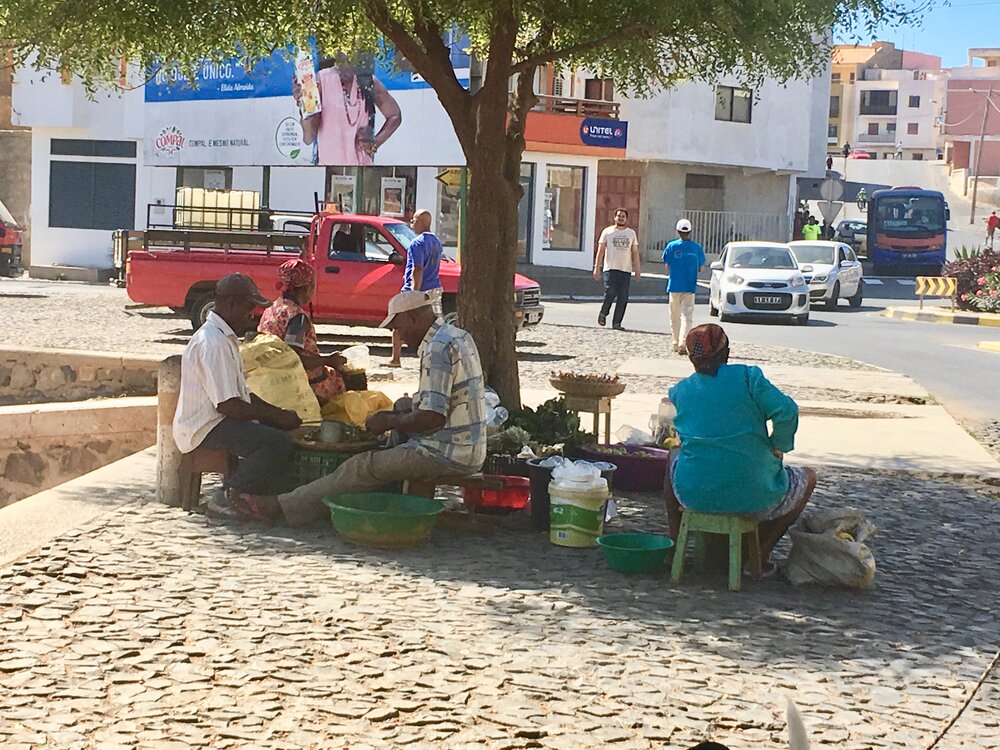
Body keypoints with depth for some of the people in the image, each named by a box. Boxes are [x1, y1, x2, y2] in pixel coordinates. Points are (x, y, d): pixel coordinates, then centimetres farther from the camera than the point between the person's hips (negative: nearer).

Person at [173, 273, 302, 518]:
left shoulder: (225, 338, 16)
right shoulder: (212, 343, -19)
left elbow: (242, 394, 20)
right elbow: (227, 405, -23)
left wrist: (278, 413, 5)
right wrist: (278, 416, -15)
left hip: (218, 422, 11)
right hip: (206, 429, -11)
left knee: (282, 430, 10)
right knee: (280, 442, -25)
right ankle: (229, 496, -16)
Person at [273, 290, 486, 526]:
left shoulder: (437, 349, -18)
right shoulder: (459, 337, 14)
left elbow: (432, 417, -24)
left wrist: (390, 422, -8)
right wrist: (396, 417, 12)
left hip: (447, 455, -10)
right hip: (469, 450, 10)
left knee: (363, 467, -5)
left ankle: (284, 506, 2)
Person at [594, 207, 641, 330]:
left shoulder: (631, 233, 13)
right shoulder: (607, 231, 6)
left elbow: (635, 252, 14)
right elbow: (600, 251, 5)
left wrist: (637, 270, 7)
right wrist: (597, 268, -3)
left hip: (626, 270, 3)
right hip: (610, 269, -3)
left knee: (623, 298, -2)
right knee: (610, 293, -14)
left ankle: (616, 323, 5)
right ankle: (603, 313, 12)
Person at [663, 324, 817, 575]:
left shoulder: (679, 391, 7)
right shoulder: (748, 376, -4)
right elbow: (786, 410, -15)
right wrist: (778, 448, 2)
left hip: (695, 495, 3)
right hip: (754, 497, -3)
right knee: (808, 478, 27)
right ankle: (761, 555, 16)